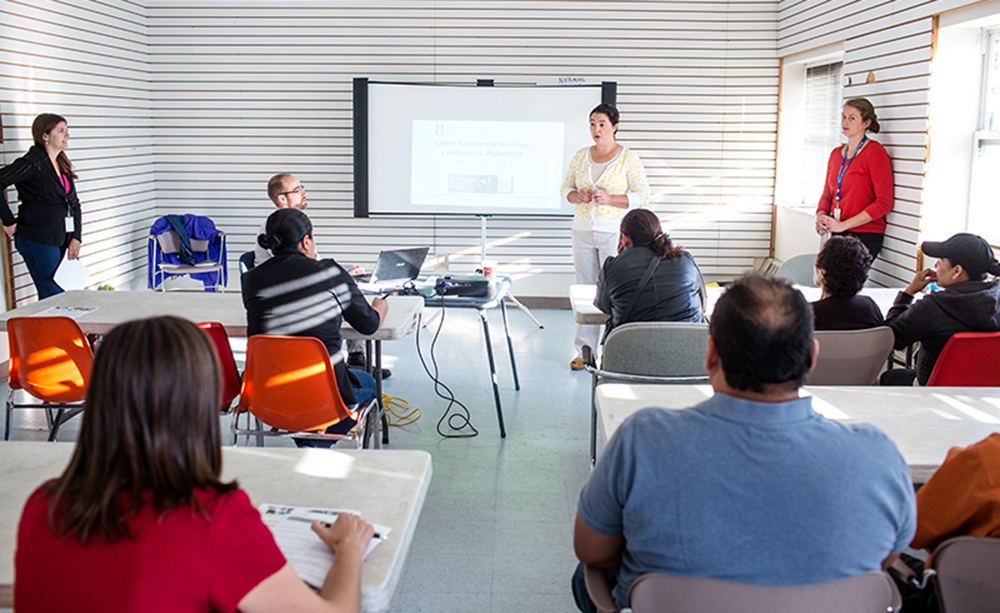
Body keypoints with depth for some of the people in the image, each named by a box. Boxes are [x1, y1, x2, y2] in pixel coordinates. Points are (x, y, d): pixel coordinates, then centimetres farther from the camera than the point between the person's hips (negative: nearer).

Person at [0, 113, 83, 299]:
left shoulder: (63, 164, 13)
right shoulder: (33, 163, -11)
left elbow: (74, 203, 17)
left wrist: (76, 237, 6)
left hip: (63, 239, 7)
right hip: (37, 241, -7)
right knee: (52, 298, -7)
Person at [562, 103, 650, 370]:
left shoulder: (628, 158, -3)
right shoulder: (581, 156, 10)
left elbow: (643, 196, -5)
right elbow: (566, 188, 15)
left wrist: (609, 199, -17)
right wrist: (577, 196, -8)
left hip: (613, 231, -4)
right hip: (583, 229, 5)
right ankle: (585, 350, 13)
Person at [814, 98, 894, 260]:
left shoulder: (875, 152, -6)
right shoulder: (836, 154, 15)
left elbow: (884, 203, -12)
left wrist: (842, 225, -15)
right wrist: (821, 216, -2)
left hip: (865, 236, -6)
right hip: (838, 235, 6)